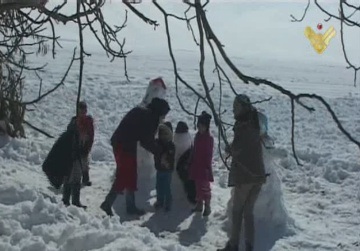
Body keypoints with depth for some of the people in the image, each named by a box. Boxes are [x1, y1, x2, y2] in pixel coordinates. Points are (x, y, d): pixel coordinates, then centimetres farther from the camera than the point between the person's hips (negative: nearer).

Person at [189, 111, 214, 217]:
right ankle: (199, 205, 24)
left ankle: (207, 207, 6)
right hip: (197, 166, 7)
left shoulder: (209, 138, -11)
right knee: (198, 186, 14)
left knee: (205, 187, -2)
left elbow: (209, 154, -13)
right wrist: (191, 164, 14)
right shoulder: (197, 136, 9)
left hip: (204, 167, -7)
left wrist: (207, 166, -16)